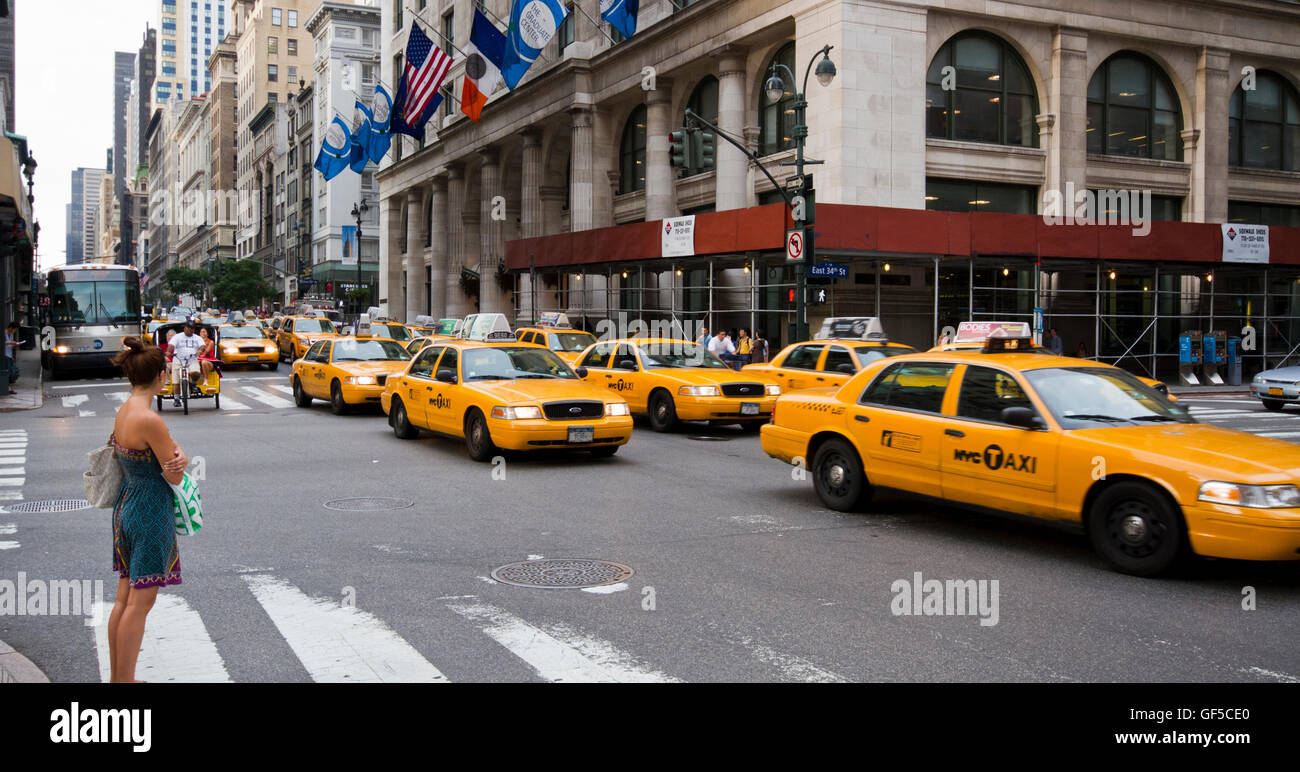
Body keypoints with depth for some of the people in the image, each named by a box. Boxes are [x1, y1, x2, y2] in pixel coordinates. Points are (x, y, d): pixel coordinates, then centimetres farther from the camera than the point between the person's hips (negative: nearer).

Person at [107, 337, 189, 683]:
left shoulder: (123, 410, 5)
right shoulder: (150, 420, -22)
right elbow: (175, 478, -16)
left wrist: (178, 456, -16)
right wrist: (178, 463, 3)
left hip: (126, 506, 9)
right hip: (151, 511, -9)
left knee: (125, 597, 17)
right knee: (140, 603, 0)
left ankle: (116, 677, 26)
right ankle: (125, 681, 7)